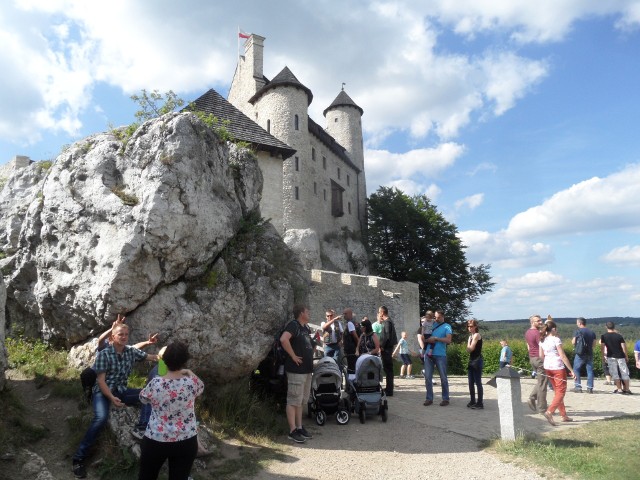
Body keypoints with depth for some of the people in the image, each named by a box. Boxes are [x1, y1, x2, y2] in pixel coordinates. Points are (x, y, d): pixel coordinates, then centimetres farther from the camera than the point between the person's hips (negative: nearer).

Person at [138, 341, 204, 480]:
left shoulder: (155, 383, -17)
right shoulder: (192, 382, -13)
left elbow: (143, 398, 5)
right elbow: (201, 388, 11)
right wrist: (189, 373, 21)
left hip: (155, 441, -1)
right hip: (186, 442, 1)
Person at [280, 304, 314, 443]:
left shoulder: (305, 328, 15)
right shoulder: (293, 325, -14)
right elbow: (283, 339, -33)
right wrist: (293, 356, -25)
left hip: (307, 369, 10)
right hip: (296, 369, -10)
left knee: (302, 401, 16)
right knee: (294, 401, -2)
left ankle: (300, 427, 26)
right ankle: (293, 431, 4)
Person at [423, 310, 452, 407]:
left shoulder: (447, 327, 2)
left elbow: (448, 340, -11)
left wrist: (435, 338, -13)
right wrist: (428, 340, -5)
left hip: (440, 355, -4)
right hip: (429, 354, 4)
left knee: (443, 378, 4)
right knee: (427, 377, 3)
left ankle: (445, 399, 13)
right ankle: (429, 398, 10)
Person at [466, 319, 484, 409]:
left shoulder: (476, 335, -10)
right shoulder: (471, 335, 15)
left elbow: (471, 348, -16)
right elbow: (468, 349, 6)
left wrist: (469, 340, -4)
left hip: (477, 361, -9)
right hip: (471, 361, 9)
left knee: (478, 382, -6)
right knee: (471, 383, 12)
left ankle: (480, 403, -3)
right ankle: (473, 401, 20)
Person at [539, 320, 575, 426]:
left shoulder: (542, 341, 6)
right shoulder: (556, 339, -13)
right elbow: (563, 356, -14)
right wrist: (571, 370, -10)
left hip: (547, 368, 7)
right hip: (558, 367, -7)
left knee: (557, 391, 17)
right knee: (561, 391, 0)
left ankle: (563, 415, 22)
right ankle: (549, 412, -15)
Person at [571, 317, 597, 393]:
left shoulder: (578, 331, -7)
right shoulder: (592, 332, 9)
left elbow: (573, 342, -10)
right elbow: (594, 345, 10)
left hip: (580, 354, -5)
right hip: (590, 354, 5)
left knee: (576, 369, 4)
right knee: (590, 370, 9)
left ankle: (578, 387, -1)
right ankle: (590, 388, 8)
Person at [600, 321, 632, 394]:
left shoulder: (604, 336, -2)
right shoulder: (619, 336, -1)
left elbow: (602, 347, -2)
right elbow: (624, 347, -3)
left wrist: (603, 356, 8)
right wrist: (626, 356, 8)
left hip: (611, 357, -1)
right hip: (620, 356, 1)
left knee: (614, 373, 4)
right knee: (624, 373, 9)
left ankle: (619, 389, 1)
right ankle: (627, 389, 11)